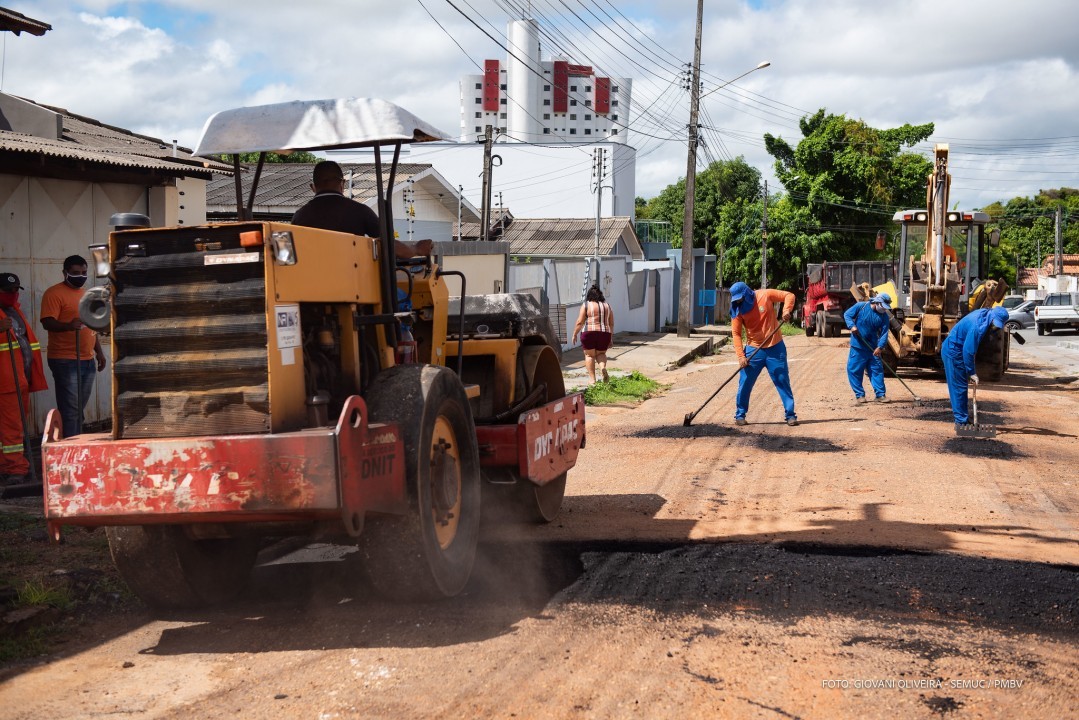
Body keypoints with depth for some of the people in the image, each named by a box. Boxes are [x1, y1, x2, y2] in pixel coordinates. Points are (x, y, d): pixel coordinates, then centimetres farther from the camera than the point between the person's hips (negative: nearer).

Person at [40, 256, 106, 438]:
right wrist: (68, 325, -37)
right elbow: (47, 322, -19)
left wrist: (99, 351, 22)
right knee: (70, 409, -9)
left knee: (79, 408, 13)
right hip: (65, 361, -8)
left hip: (87, 360, 8)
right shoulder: (54, 293, -8)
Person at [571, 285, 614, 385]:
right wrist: (610, 338, 19)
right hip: (604, 334, 3)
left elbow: (580, 322, -4)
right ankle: (603, 367, -9)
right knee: (601, 353, 19)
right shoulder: (607, 306, 12)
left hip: (589, 333, -3)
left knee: (589, 355, 8)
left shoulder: (586, 305, 0)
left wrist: (574, 334, 6)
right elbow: (611, 324, 13)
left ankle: (592, 379, 3)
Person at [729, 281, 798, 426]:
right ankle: (740, 415, 13)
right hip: (754, 349, 2)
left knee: (783, 382, 2)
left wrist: (786, 310, -22)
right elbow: (736, 333, -6)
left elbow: (789, 295, -3)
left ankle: (790, 414, 9)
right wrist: (741, 356, -15)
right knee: (745, 383, -1)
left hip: (775, 348, -2)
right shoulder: (737, 309, -4)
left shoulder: (764, 296, -9)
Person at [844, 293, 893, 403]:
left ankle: (880, 395, 10)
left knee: (877, 371, 4)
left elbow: (884, 333, -6)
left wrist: (880, 347, -20)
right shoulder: (860, 306, -9)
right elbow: (847, 314, -1)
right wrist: (852, 326, -19)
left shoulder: (884, 316, -1)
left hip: (873, 348, 3)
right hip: (857, 347, -3)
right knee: (854, 370, -2)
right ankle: (859, 395, 8)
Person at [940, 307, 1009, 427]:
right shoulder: (978, 326, -30)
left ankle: (962, 417, 20)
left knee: (961, 385, 13)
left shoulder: (984, 314, 0)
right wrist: (972, 373, -18)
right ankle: (961, 421, -1)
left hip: (953, 349, 10)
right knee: (959, 387, -5)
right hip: (953, 352, -10)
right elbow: (968, 351, -26)